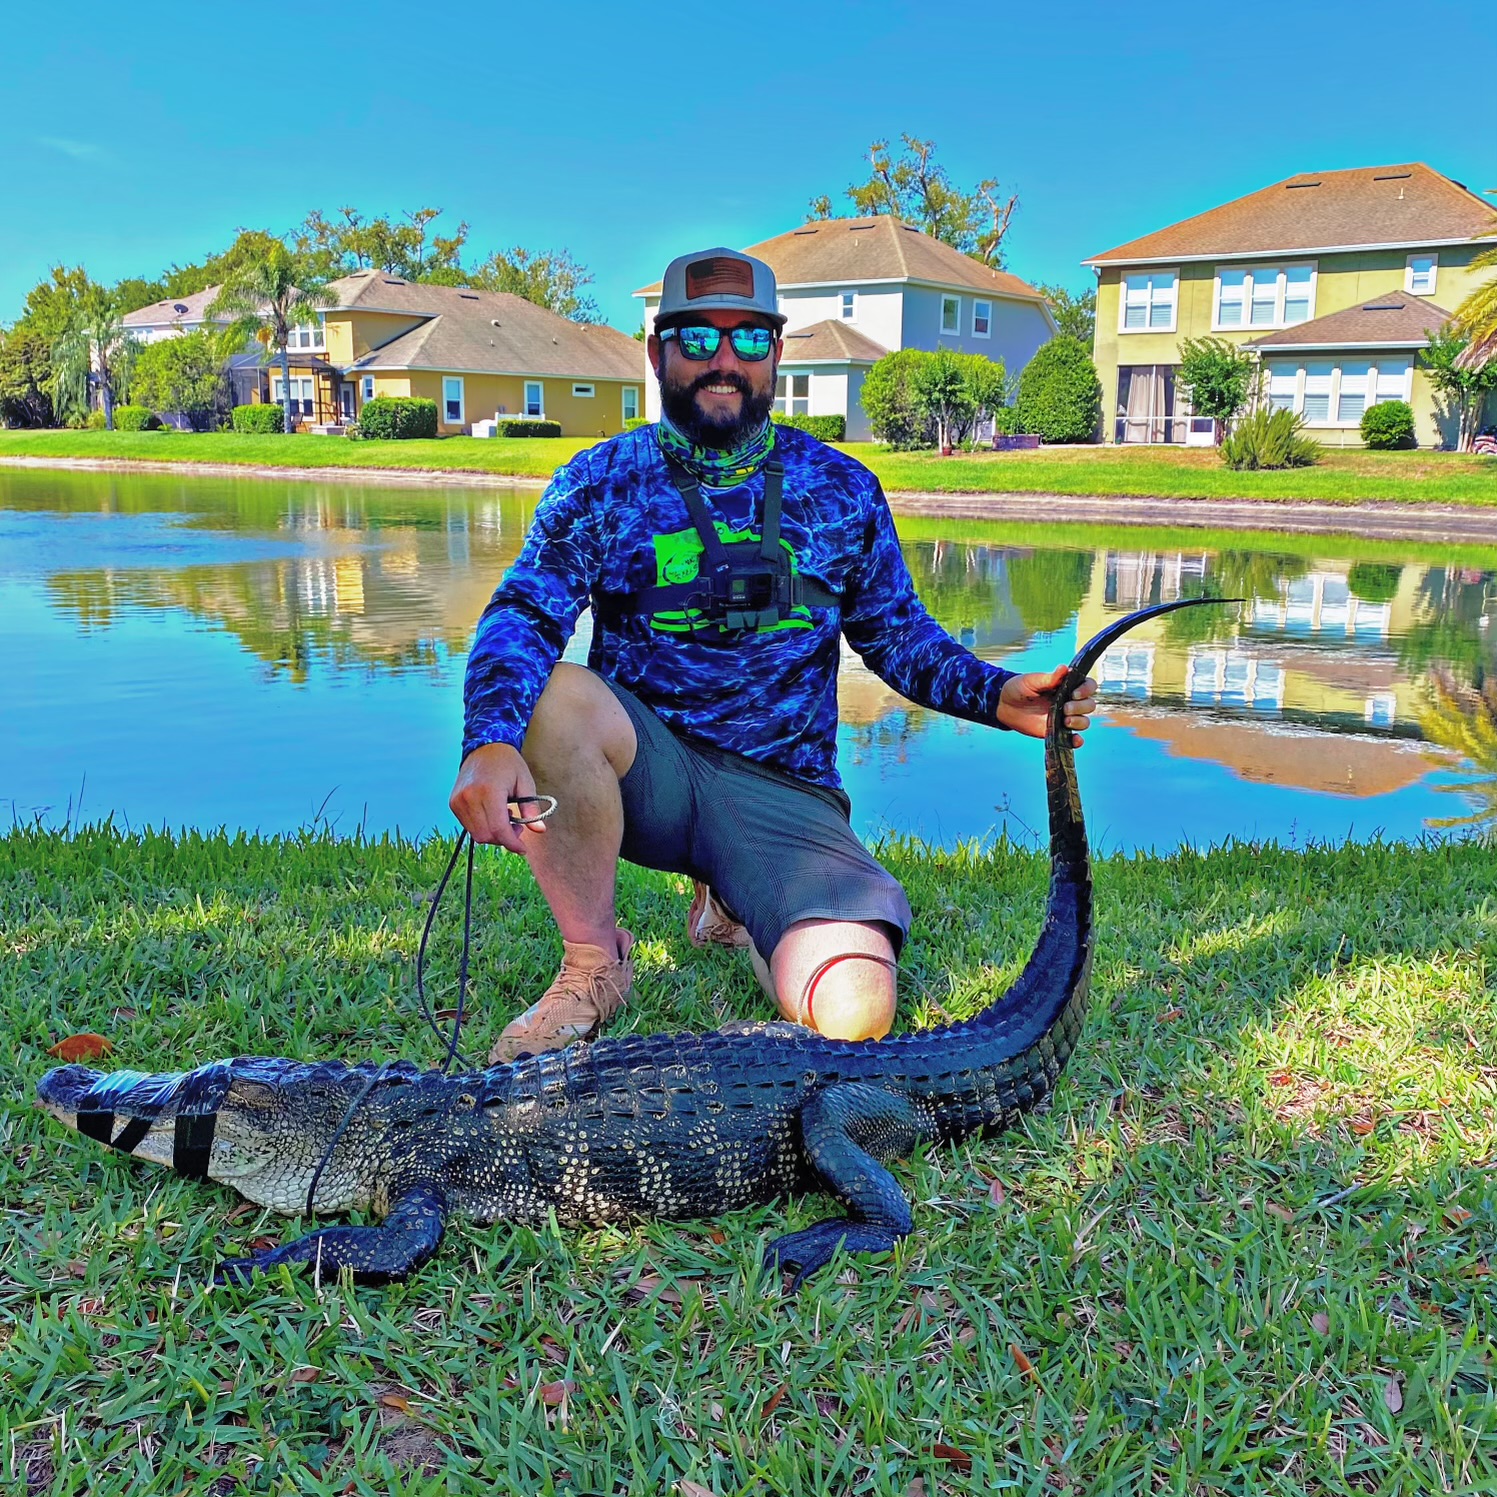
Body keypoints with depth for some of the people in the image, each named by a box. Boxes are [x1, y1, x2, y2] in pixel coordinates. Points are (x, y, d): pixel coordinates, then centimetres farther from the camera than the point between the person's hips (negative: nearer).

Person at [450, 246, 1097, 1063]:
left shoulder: (840, 490, 7)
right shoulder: (602, 480, 3)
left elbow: (899, 637, 14)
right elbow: (522, 614, -11)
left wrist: (998, 696, -5)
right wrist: (491, 740, -32)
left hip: (781, 792, 1)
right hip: (645, 772, 0)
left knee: (854, 1014, -22)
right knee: (552, 696, -35)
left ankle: (736, 906, 16)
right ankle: (593, 962, -11)